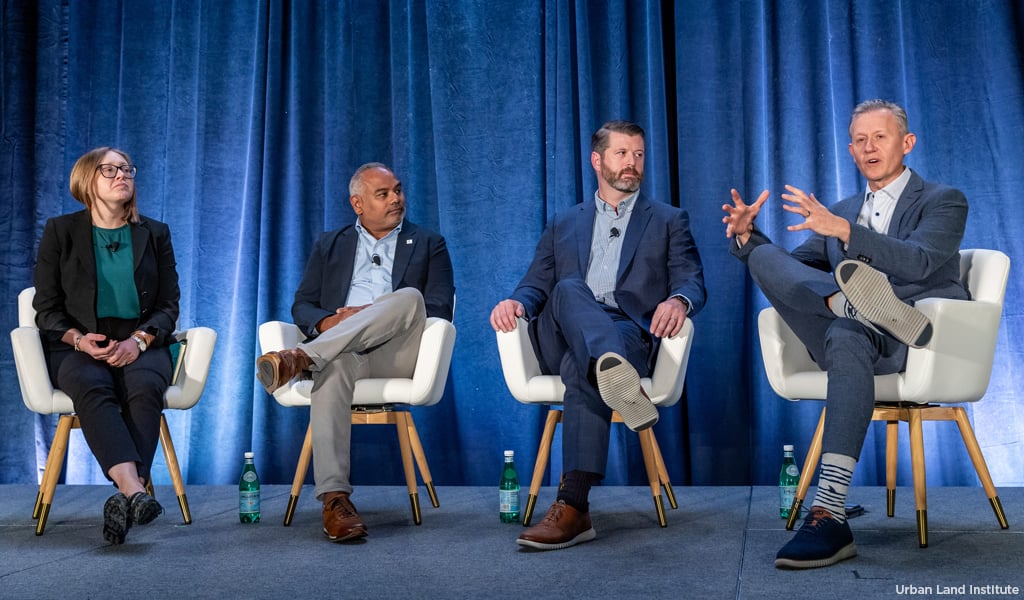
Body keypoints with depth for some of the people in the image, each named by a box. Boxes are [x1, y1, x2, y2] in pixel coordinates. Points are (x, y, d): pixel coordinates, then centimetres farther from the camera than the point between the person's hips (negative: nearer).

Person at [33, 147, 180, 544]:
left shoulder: (154, 234, 14)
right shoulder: (60, 231, 10)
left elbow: (169, 306, 8)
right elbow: (46, 308, 6)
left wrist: (139, 339, -13)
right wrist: (79, 338, -15)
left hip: (141, 344, 1)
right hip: (77, 346, -1)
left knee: (145, 386, -35)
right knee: (91, 388, -36)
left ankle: (124, 498, -42)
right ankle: (136, 493, -52)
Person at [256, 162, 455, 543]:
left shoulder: (429, 244, 19)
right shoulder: (329, 246, 24)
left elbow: (442, 308, 4)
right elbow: (302, 306, 15)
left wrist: (373, 313, -10)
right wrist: (327, 322, -11)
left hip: (399, 354, 0)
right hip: (340, 350, 1)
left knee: (409, 296, -32)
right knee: (333, 367, -38)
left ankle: (300, 358, -40)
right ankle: (335, 499, -43)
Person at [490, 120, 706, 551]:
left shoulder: (668, 221, 22)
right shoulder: (564, 226, 28)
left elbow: (693, 280, 8)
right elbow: (537, 285, 19)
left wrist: (679, 300, -19)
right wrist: (516, 302, -7)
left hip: (631, 333, -2)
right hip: (562, 339, 2)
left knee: (581, 367, -37)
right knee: (569, 289, -33)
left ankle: (573, 507, -44)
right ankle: (614, 372, -61)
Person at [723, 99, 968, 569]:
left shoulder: (943, 202, 10)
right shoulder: (840, 212, 26)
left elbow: (919, 262, -11)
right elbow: (792, 269, 21)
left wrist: (842, 229, -24)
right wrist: (747, 237, 0)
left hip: (920, 343, -4)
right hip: (841, 337, 4)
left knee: (847, 336, -40)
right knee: (764, 257, -14)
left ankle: (829, 516, -47)